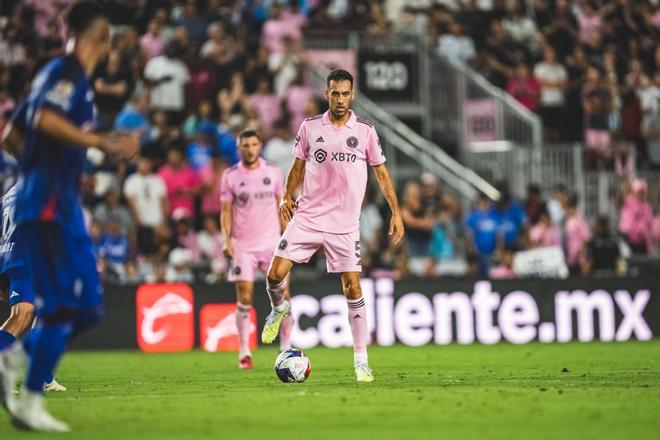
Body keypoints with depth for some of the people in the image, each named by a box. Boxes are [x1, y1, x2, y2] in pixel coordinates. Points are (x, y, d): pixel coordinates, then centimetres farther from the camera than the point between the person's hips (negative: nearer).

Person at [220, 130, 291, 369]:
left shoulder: (274, 172, 5)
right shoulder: (230, 176, 2)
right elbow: (226, 211, 4)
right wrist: (227, 238, -10)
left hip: (272, 242, 1)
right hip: (243, 246, -1)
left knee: (282, 295, -4)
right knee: (244, 297, -5)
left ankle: (286, 347, 5)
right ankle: (244, 351, 1)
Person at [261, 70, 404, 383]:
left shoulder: (365, 131, 1)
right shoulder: (309, 127, 5)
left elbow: (381, 173, 7)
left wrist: (396, 212, 0)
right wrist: (287, 197, -2)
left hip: (344, 225, -1)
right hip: (307, 217, 1)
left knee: (353, 289, -6)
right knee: (275, 275, -8)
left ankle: (361, 360, 2)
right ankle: (279, 309, 27)